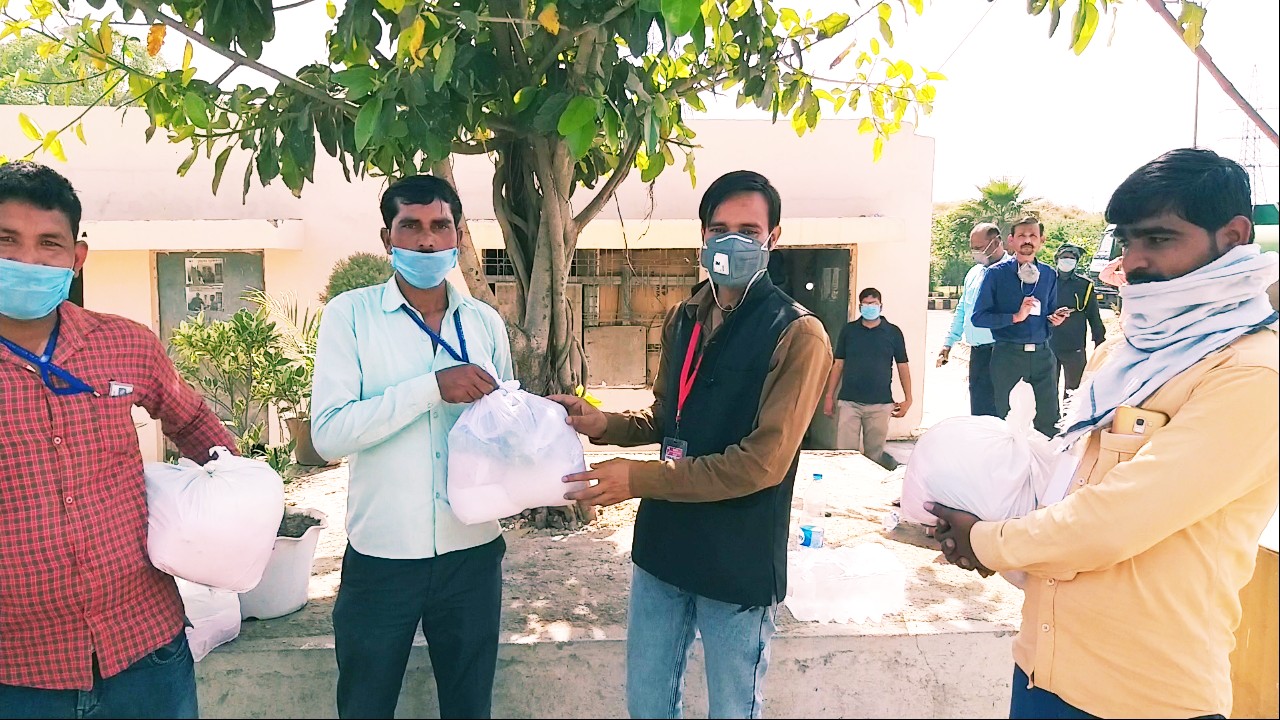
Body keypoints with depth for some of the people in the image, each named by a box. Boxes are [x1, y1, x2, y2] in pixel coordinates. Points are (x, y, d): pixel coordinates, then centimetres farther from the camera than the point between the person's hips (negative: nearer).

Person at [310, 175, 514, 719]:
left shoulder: (485, 323, 3)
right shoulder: (350, 314, -7)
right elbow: (328, 434, -17)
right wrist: (433, 386, -26)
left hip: (472, 552, 3)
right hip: (381, 556, -2)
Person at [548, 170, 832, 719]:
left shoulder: (797, 335, -14)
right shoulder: (683, 319, 7)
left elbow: (763, 461, -21)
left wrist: (639, 479, -21)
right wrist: (604, 424, -4)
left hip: (738, 562, -6)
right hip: (663, 547, 6)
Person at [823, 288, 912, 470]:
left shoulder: (893, 332, 5)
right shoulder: (849, 330, 7)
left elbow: (902, 366, 7)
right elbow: (838, 364, 8)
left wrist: (908, 399, 2)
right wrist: (829, 396, 4)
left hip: (880, 403, 0)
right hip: (849, 402, 0)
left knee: (874, 454, 6)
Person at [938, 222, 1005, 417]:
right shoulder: (973, 273, 16)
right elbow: (961, 311, 22)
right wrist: (949, 343, 19)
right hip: (977, 351, 7)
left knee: (996, 409, -4)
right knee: (978, 407, 12)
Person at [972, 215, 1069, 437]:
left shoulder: (1048, 275, 10)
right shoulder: (997, 273, -3)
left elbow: (1050, 313, 21)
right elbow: (978, 317, -8)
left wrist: (1054, 318, -1)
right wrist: (1015, 317, -16)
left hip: (1042, 354, 3)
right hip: (1007, 354, -3)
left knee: (1049, 419, 4)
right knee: (1005, 420, 6)